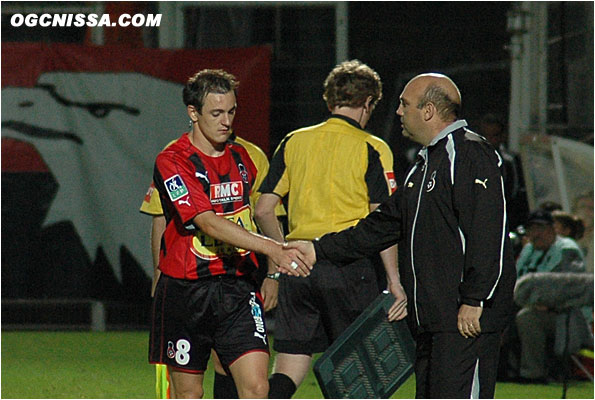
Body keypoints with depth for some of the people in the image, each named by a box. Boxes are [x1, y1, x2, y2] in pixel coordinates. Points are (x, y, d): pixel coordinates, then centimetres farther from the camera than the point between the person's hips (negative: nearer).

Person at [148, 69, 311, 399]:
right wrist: (271, 248, -34)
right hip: (185, 288, -4)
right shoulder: (172, 161, -11)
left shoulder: (242, 158, 10)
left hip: (238, 287, 4)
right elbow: (209, 224, -23)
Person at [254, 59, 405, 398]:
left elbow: (264, 210, 8)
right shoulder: (372, 149, -3)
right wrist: (394, 281, -6)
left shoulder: (294, 142, 9)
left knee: (287, 372, 4)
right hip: (350, 268, -4)